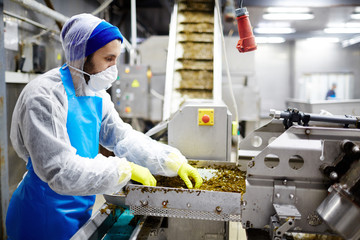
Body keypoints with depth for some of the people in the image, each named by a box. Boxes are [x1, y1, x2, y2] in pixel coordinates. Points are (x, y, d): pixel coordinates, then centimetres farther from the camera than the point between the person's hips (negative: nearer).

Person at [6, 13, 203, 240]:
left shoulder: (97, 95, 3)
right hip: (45, 217, -7)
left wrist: (175, 163, -8)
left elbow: (124, 138, 2)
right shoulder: (44, 96, -25)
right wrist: (127, 170, -27)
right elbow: (60, 170, -30)